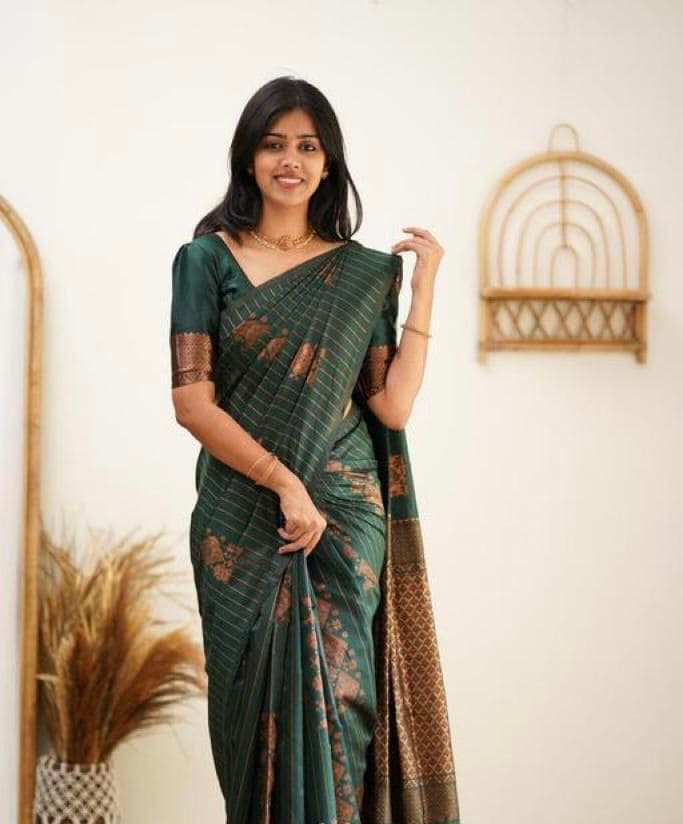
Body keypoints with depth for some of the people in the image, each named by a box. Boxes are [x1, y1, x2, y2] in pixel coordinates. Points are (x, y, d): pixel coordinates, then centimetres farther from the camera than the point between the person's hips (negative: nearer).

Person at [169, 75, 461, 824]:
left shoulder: (363, 271, 7)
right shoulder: (207, 259, 1)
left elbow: (392, 405, -1)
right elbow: (192, 403, -6)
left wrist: (423, 287, -3)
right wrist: (285, 484, -13)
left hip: (345, 519, 1)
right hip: (242, 522, -1)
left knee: (336, 703, -1)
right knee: (258, 706, 3)